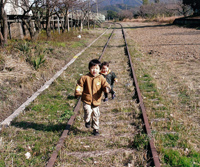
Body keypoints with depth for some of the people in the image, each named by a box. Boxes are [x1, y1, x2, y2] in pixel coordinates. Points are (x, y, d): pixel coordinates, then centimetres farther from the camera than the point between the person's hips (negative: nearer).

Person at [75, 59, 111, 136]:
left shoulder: (101, 78, -2)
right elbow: (80, 85, 3)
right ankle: (87, 121, 12)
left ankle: (95, 129, 31)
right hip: (87, 100, -2)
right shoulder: (85, 78, -7)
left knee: (96, 115, 10)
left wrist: (107, 88, -27)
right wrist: (78, 92, -13)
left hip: (96, 101, 2)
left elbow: (105, 85, -4)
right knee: (88, 111, -23)